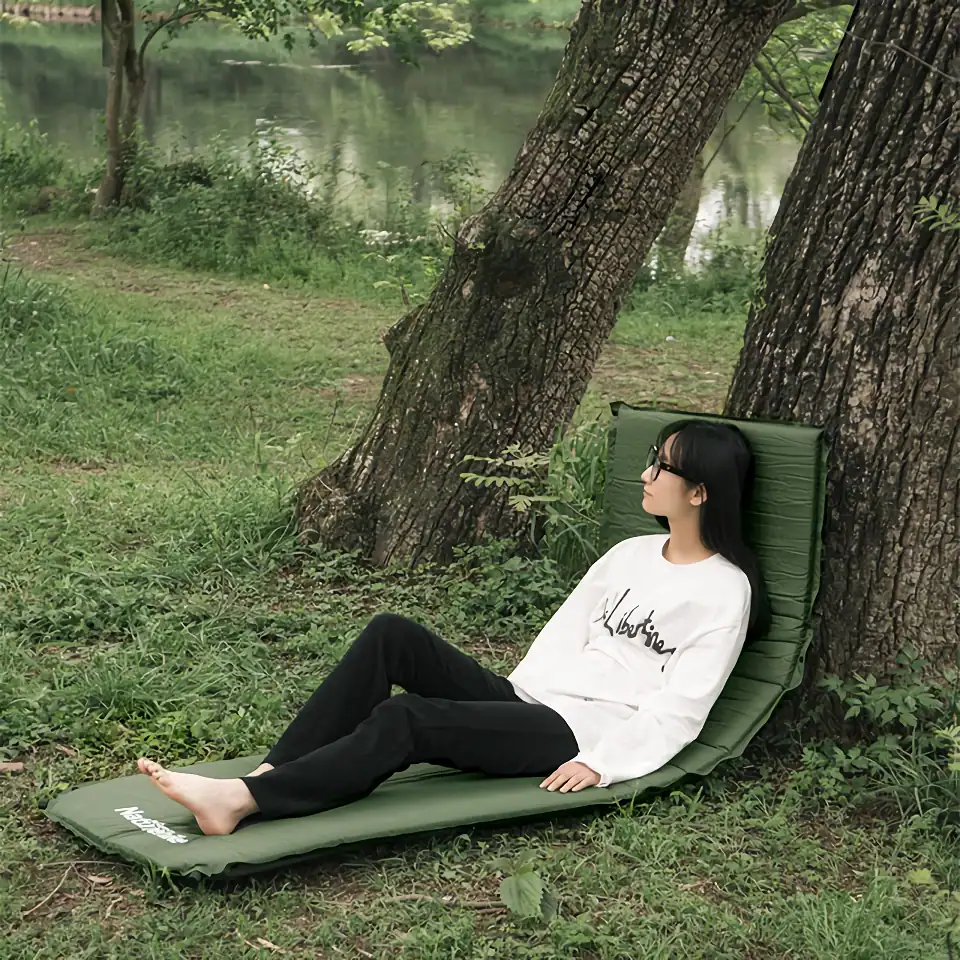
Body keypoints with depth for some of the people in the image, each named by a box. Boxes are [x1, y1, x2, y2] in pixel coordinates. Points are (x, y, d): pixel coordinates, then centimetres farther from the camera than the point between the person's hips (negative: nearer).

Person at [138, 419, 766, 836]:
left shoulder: (725, 589, -3)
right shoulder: (632, 554, 20)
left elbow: (680, 708, -10)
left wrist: (600, 763, -19)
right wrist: (512, 694, 5)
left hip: (582, 735, -8)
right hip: (527, 700, 8)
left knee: (405, 719, -30)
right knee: (393, 635, -15)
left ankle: (242, 802, -35)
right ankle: (272, 772, -21)